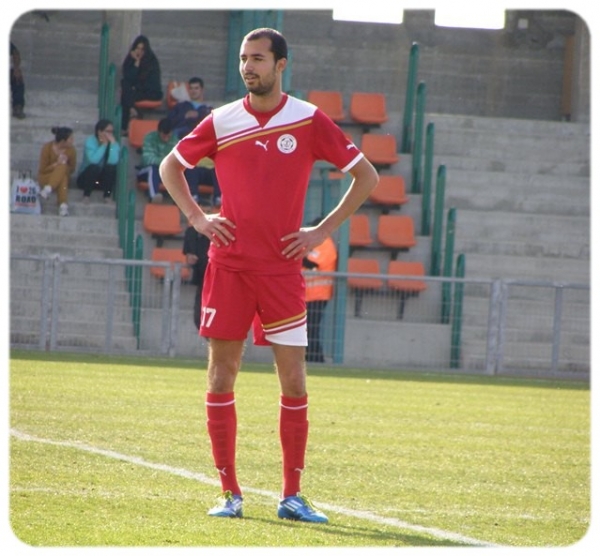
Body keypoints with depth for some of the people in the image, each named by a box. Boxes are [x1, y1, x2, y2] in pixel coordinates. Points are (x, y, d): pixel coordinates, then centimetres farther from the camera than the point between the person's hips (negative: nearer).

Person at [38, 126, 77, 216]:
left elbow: (72, 169, 1)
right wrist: (57, 164, -29)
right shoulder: (47, 148, -16)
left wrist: (64, 165, -22)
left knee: (63, 167, -34)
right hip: (45, 177, -3)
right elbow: (43, 169, -12)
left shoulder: (71, 150, -8)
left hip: (63, 175, 3)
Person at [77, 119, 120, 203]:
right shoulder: (90, 141, -15)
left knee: (111, 167, -27)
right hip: (86, 179, -2)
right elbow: (93, 160, -31)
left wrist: (113, 143, -26)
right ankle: (86, 196, -23)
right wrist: (104, 145, -26)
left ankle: (107, 196, -21)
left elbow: (113, 161, -27)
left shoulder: (113, 143, -7)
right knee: (94, 167, -34)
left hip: (104, 180, 2)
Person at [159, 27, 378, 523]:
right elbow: (170, 167, 19)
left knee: (294, 381, -3)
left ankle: (292, 495, 6)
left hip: (282, 267, -1)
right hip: (228, 264, 1)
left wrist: (324, 230, 0)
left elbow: (366, 176, 6)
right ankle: (230, 493, 8)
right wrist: (197, 218, 5)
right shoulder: (221, 122, 4)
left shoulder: (309, 121, -1)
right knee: (221, 377, 0)